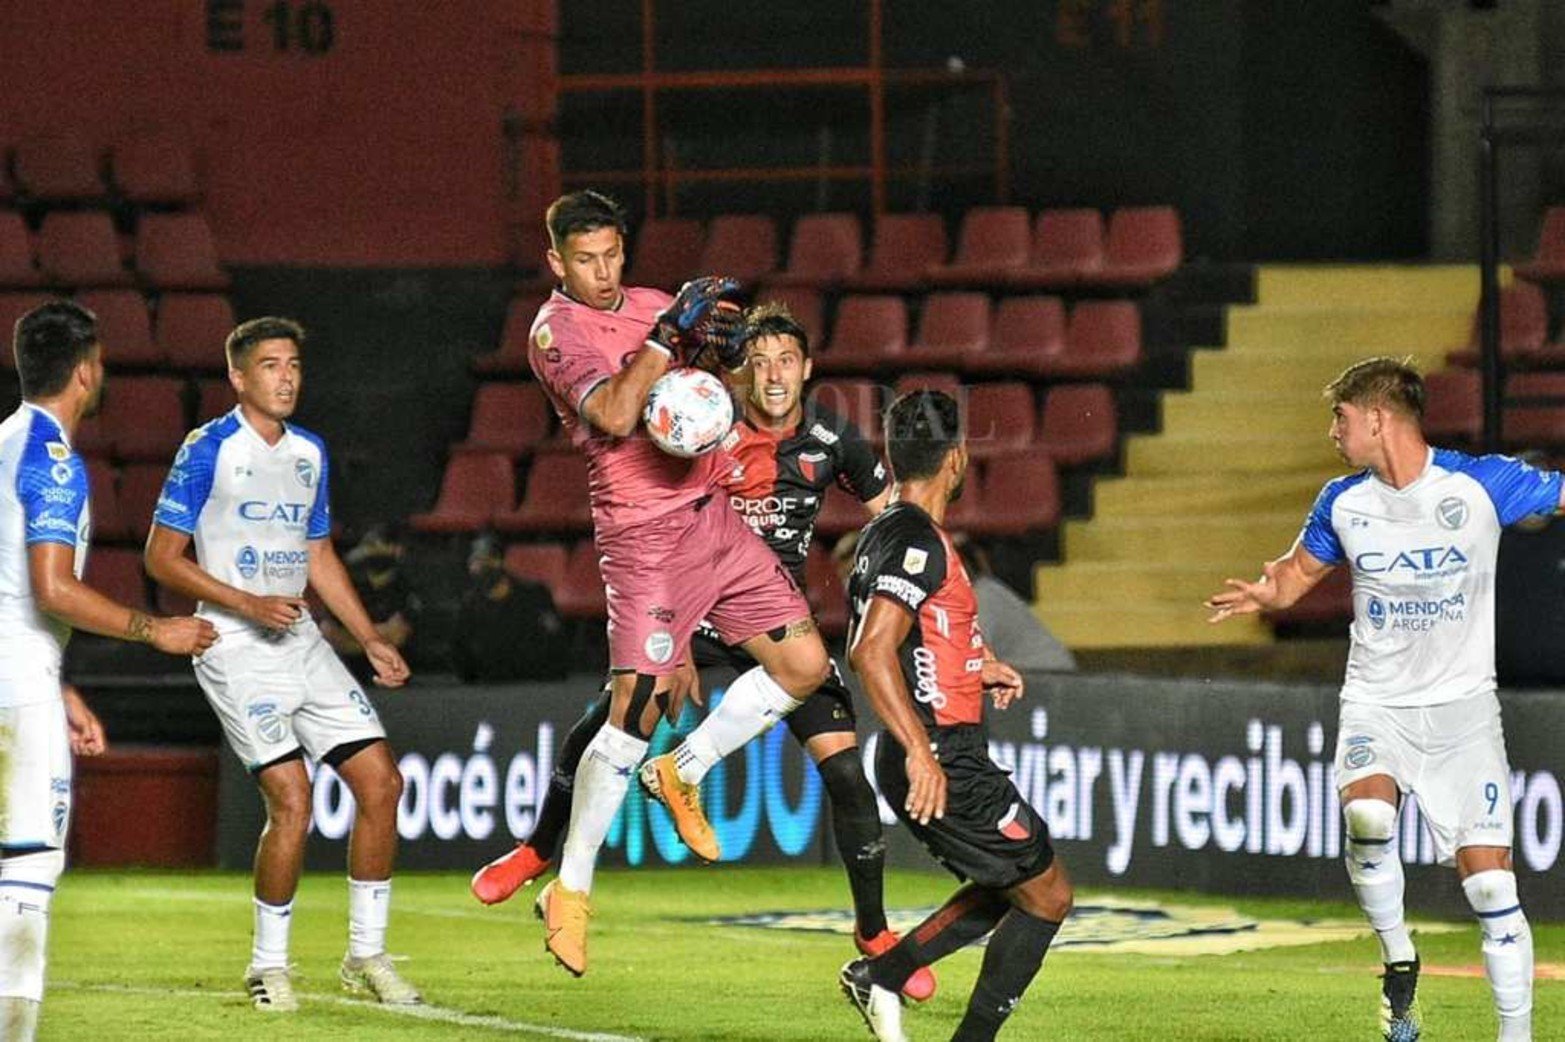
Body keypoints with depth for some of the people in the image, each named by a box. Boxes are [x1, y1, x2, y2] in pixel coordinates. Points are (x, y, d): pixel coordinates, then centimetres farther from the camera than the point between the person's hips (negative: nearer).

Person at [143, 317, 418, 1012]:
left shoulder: (309, 453, 13)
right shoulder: (207, 451, -7)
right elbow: (161, 558, -8)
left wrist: (371, 640, 16)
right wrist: (249, 604, -17)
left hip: (303, 642, 7)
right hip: (236, 647, -7)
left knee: (381, 781, -1)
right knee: (291, 798, -17)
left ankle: (365, 955, 10)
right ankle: (268, 966, -1)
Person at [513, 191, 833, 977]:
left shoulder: (656, 307, 12)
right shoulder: (556, 330, -8)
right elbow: (614, 414, -23)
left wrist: (719, 341, -1)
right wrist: (670, 332, -21)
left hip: (713, 517, 7)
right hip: (642, 535, -7)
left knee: (804, 664, 2)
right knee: (637, 706, -15)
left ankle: (682, 772, 21)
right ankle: (569, 891, -5)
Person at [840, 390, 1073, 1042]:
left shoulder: (882, 535, 13)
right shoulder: (920, 542, -18)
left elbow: (878, 641, 27)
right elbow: (871, 652, -29)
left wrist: (973, 667, 26)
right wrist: (921, 752, -32)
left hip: (932, 759, 10)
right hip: (946, 762, -10)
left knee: (1011, 888, 21)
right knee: (1048, 895, 2)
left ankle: (881, 974, 14)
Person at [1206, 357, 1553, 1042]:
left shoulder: (1481, 483, -8)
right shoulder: (1344, 502, 2)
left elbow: (1559, 496, 2)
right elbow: (1300, 569, 16)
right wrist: (1270, 592, -7)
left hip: (1462, 704, -2)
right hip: (1376, 703, 2)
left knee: (1490, 885, -7)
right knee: (1366, 813, -29)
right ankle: (1397, 957, -5)